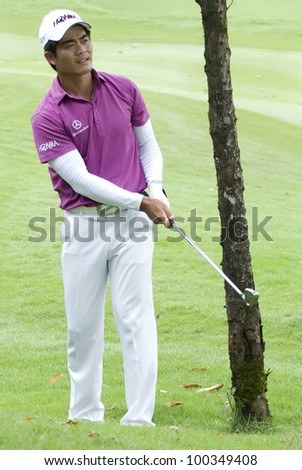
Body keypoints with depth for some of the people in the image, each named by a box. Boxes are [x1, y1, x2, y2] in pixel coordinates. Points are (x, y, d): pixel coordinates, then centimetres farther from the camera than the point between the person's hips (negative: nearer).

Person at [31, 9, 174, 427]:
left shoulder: (124, 90, 2)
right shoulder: (47, 117, -10)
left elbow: (148, 145, 14)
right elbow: (81, 179, -15)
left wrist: (157, 190, -4)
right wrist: (141, 202, -20)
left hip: (133, 221, 1)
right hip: (82, 226, -1)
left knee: (135, 318, -7)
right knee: (83, 325, 6)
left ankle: (139, 419, -7)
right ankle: (85, 415, 21)